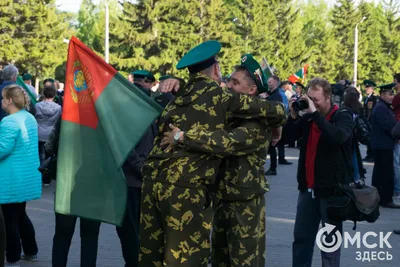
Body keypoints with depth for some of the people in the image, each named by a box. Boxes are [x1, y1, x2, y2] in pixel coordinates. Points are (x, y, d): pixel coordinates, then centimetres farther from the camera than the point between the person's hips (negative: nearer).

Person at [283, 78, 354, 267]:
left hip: (331, 188, -5)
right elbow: (287, 138, 5)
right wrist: (294, 116, -9)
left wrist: (315, 114, -27)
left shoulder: (343, 117, -8)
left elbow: (338, 137, -29)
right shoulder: (308, 117, 8)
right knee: (301, 236, 10)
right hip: (308, 187, 5)